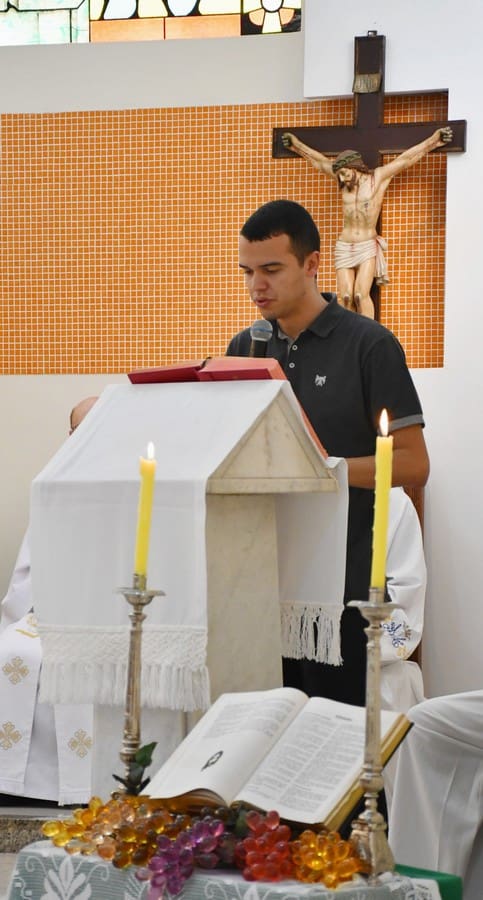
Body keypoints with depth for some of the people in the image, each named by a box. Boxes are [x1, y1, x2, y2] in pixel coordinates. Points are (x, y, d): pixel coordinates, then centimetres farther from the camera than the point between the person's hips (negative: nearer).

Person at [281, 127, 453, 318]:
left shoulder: (379, 177, -1)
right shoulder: (345, 182, 9)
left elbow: (407, 158, -4)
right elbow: (319, 161, 21)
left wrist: (434, 140, -7)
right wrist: (297, 145, 31)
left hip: (368, 247, -3)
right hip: (344, 247, 3)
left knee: (361, 294, -19)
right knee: (345, 297, -8)